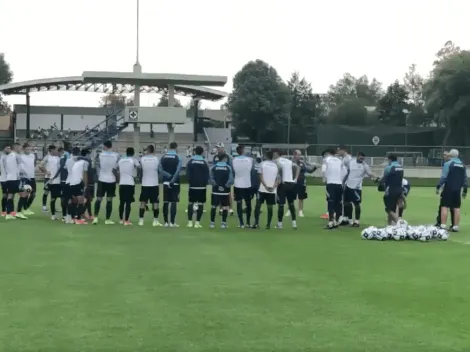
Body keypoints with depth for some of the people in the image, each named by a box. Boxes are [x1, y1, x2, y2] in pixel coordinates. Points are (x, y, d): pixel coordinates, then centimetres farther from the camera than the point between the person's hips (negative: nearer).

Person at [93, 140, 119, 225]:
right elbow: (116, 168, -7)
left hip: (101, 179, 1)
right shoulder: (116, 155, -6)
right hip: (111, 180, -1)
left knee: (99, 199, 8)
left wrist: (99, 175, 13)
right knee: (109, 200, 3)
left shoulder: (101, 154, -2)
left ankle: (95, 217, 0)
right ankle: (107, 219, 3)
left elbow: (98, 166, 0)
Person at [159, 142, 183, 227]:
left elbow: (160, 169, -5)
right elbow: (178, 171, -17)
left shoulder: (163, 157, 4)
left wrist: (168, 176, -10)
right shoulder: (178, 157, -7)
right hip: (174, 183, -4)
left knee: (166, 202, 8)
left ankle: (166, 222, 10)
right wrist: (172, 180, -15)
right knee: (174, 202, 0)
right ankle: (172, 222, -3)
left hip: (166, 182, 4)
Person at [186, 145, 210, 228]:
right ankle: (197, 222, 0)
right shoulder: (204, 163, -4)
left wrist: (190, 182, 11)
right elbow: (207, 175, -1)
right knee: (200, 204, 4)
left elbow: (187, 174, -4)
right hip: (202, 186, -1)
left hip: (192, 186, 1)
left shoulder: (190, 162, -4)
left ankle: (190, 222, 7)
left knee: (191, 203, 11)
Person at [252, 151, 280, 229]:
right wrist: (273, 187, -8)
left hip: (263, 189, -2)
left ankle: (256, 223, -1)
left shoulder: (262, 164, 2)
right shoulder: (276, 166, 11)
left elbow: (261, 177, -6)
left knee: (258, 205, 5)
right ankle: (268, 225, 5)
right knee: (270, 207, 7)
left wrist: (266, 186, -9)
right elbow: (278, 179, 2)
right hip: (272, 190, 2)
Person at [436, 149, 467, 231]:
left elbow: (443, 177, -13)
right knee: (456, 208, 8)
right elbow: (465, 179, 14)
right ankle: (455, 227, 9)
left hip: (448, 189, -5)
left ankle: (443, 226, -7)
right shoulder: (463, 165, 12)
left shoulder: (448, 164, -6)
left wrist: (438, 187, -8)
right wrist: (465, 190, 19)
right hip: (457, 190, 5)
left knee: (445, 206, -2)